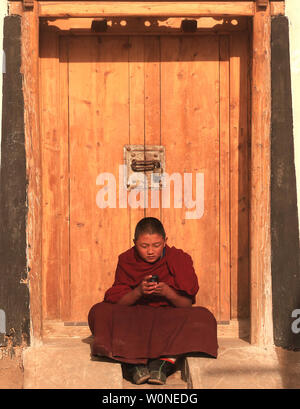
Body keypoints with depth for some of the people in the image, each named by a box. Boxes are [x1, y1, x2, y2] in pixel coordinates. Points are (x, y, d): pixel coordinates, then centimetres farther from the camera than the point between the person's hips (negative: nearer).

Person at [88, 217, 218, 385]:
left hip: (170, 319, -1)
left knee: (203, 316, -29)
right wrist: (139, 291, -20)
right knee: (99, 312, -25)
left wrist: (168, 293, -22)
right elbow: (117, 302, -1)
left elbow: (188, 304, -2)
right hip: (133, 318, 1)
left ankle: (164, 362, -39)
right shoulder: (127, 261, 2)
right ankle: (134, 363, -37)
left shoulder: (179, 259, -1)